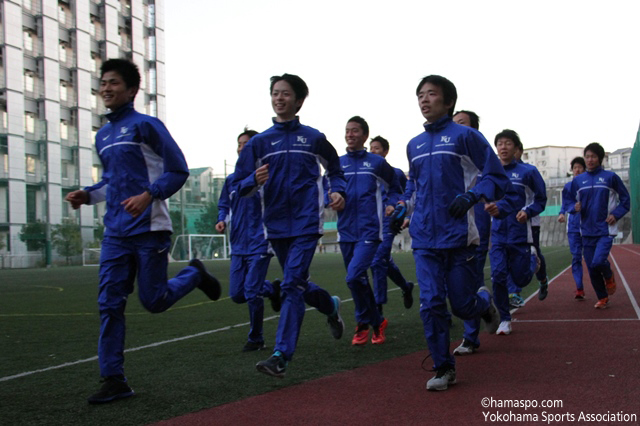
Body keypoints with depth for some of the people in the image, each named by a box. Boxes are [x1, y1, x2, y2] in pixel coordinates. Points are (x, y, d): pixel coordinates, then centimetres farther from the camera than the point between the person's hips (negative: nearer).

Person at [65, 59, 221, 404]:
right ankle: (113, 379, 5)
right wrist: (88, 195, 9)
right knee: (109, 304, -1)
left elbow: (178, 170, -8)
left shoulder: (145, 125, -5)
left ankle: (195, 274, 29)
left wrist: (149, 195, -23)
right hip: (115, 233, 6)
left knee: (153, 301, 0)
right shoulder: (102, 136, 16)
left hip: (149, 230, -6)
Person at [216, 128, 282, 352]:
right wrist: (222, 220, 1)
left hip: (259, 244, -6)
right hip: (238, 247, 6)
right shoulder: (231, 180, 9)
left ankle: (256, 339, 10)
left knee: (252, 293, -8)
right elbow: (223, 205, 21)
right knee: (237, 294, 7)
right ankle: (273, 289, 33)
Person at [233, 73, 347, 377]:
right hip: (276, 225, 4)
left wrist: (337, 191, 1)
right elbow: (239, 187, 5)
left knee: (292, 285, -15)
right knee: (297, 284, 15)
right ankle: (331, 307, 46)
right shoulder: (259, 142, 6)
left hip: (306, 223, -3)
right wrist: (255, 180, -17)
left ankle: (281, 356, -16)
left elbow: (334, 170, 20)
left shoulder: (313, 138, 5)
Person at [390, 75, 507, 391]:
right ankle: (443, 369, 9)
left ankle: (484, 302, 38)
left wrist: (471, 196, -20)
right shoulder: (414, 145, 14)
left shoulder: (465, 136, -2)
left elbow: (497, 178, -3)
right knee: (431, 304, -4)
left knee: (463, 305, 2)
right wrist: (402, 207, 12)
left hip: (458, 236, -4)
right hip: (424, 238, 4)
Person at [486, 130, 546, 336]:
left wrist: (527, 212, -16)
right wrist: (488, 207, -7)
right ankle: (505, 319, 7)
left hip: (520, 234, -2)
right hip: (498, 235, 2)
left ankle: (532, 258, 41)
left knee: (520, 280, 6)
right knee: (498, 276, -9)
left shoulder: (528, 171, -4)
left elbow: (541, 199, 2)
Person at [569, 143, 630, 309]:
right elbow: (570, 202, 15)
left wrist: (616, 214, -9)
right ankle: (602, 299, 24)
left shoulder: (610, 177, -3)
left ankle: (609, 277, 14)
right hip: (587, 231, 4)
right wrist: (575, 207, -7)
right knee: (592, 269, 5)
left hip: (605, 230, -4)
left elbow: (625, 199, 5)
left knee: (598, 261, -21)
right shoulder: (577, 181, 7)